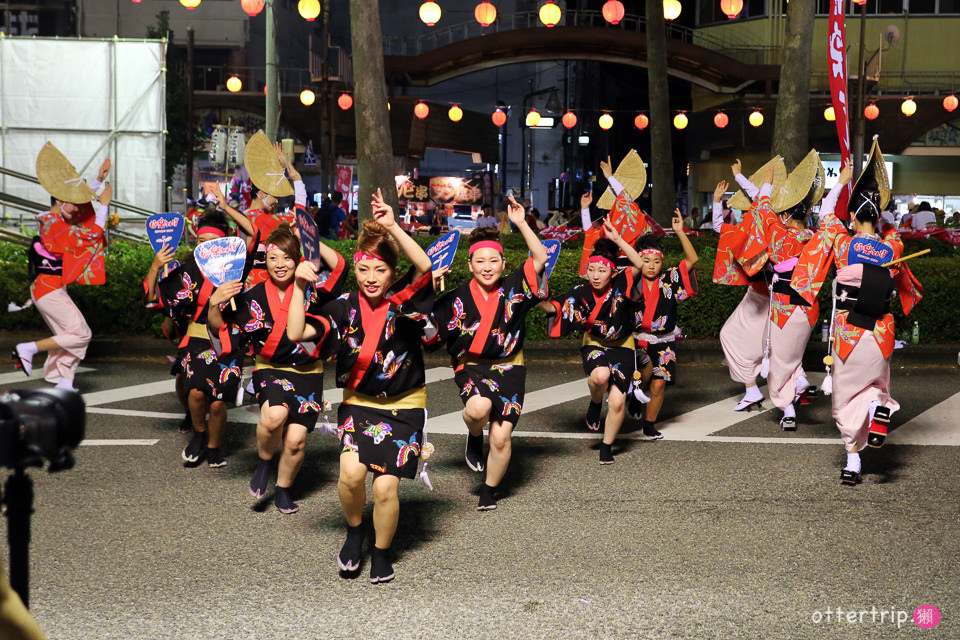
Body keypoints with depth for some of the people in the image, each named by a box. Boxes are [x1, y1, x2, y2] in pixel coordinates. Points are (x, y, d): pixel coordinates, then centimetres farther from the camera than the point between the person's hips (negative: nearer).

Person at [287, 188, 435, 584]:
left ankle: (382, 553, 18)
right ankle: (354, 532, 10)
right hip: (358, 404, 2)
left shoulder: (403, 302, -9)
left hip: (404, 407, -1)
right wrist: (300, 288, -21)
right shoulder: (345, 309, -3)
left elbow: (425, 267, -30)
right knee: (351, 472, -21)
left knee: (385, 487, -9)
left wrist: (393, 227, -36)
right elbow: (296, 333, -12)